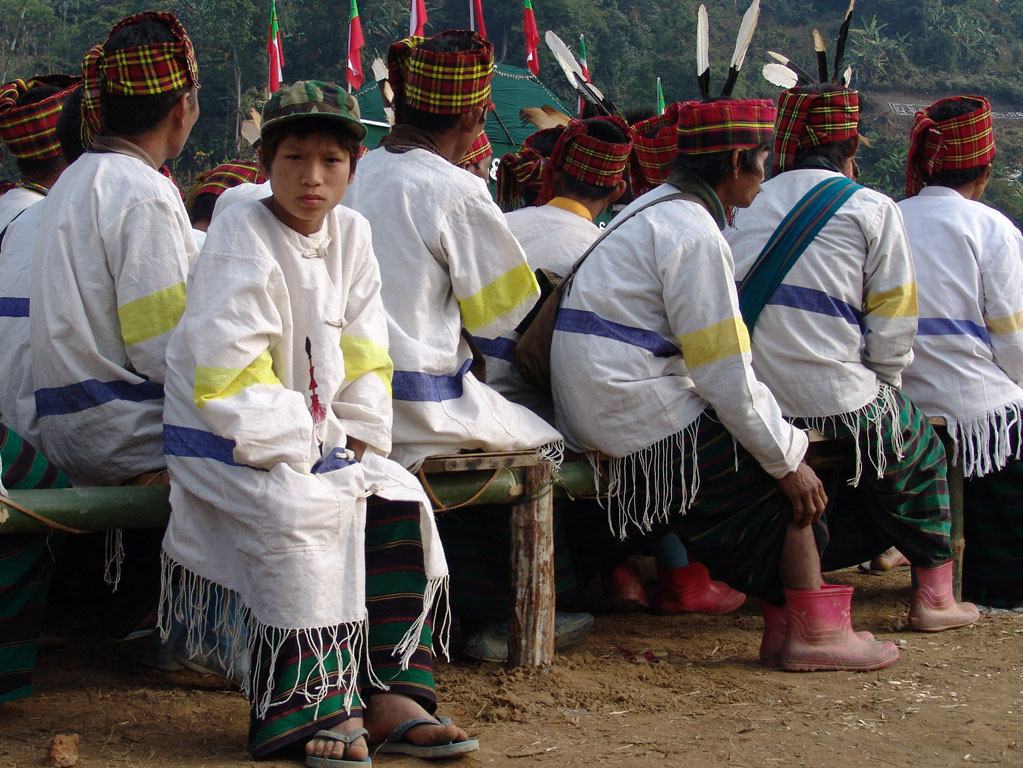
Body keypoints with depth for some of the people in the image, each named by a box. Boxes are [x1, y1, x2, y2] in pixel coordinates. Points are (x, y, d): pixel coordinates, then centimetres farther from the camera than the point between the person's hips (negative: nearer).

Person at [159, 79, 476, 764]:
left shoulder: (351, 232, 6)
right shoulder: (241, 239, -15)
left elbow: (363, 355, 7)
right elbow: (229, 375, -21)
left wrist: (357, 442, -6)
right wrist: (300, 449, -22)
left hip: (320, 437, 7)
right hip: (229, 444, -6)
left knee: (398, 502, -14)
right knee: (303, 509, -31)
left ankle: (392, 694, -12)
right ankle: (317, 705, -25)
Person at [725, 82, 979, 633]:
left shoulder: (744, 208, 11)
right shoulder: (871, 209, 1)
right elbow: (892, 326, -2)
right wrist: (881, 390, 16)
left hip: (748, 414, 4)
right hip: (839, 411, -4)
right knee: (922, 451, 23)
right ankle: (933, 596, 20)